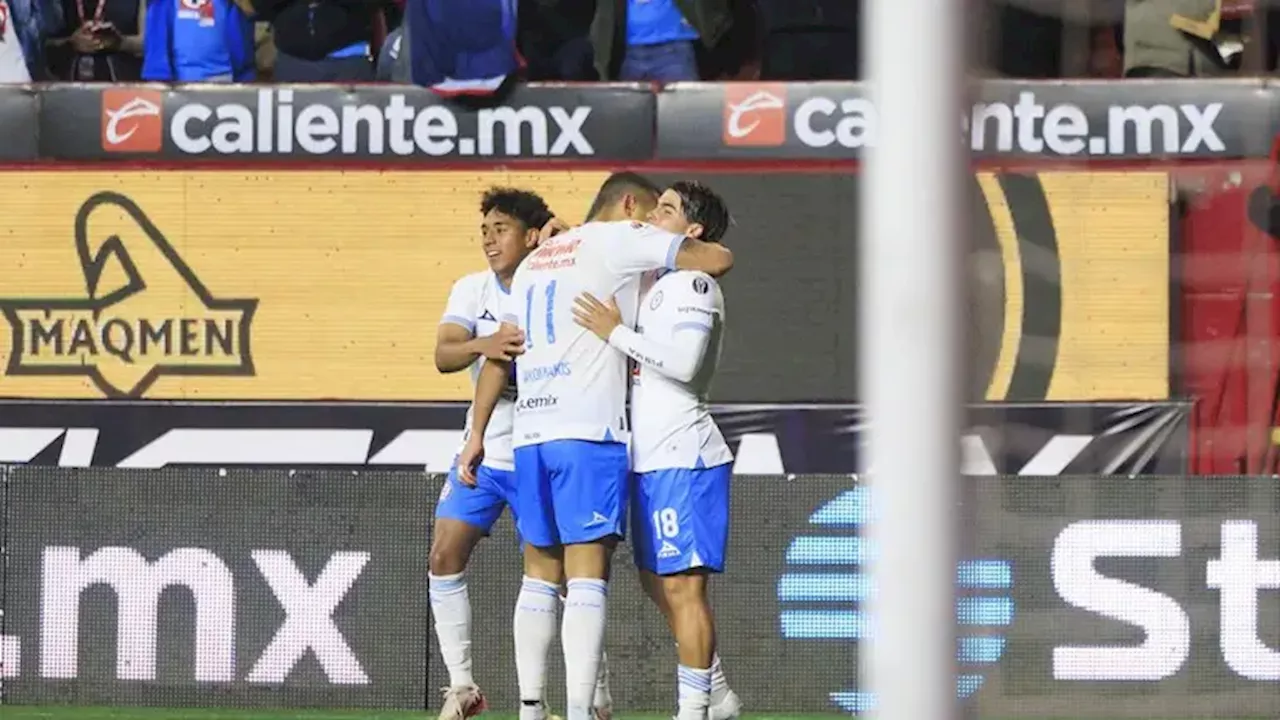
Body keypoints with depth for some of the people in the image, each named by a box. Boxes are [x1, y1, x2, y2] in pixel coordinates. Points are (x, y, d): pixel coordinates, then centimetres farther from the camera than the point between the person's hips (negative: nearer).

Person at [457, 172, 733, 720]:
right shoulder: (617, 239, 3)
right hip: (589, 431, -7)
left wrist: (477, 434, 22)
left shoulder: (536, 260, 23)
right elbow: (718, 260, 0)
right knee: (587, 577, -11)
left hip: (529, 433, 7)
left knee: (541, 574, 16)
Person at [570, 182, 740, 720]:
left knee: (682, 585, -9)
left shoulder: (694, 283, -11)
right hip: (650, 458, 10)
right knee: (657, 583, 15)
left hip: (683, 457, -10)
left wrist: (616, 333, -20)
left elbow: (684, 362, -24)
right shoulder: (652, 280, 17)